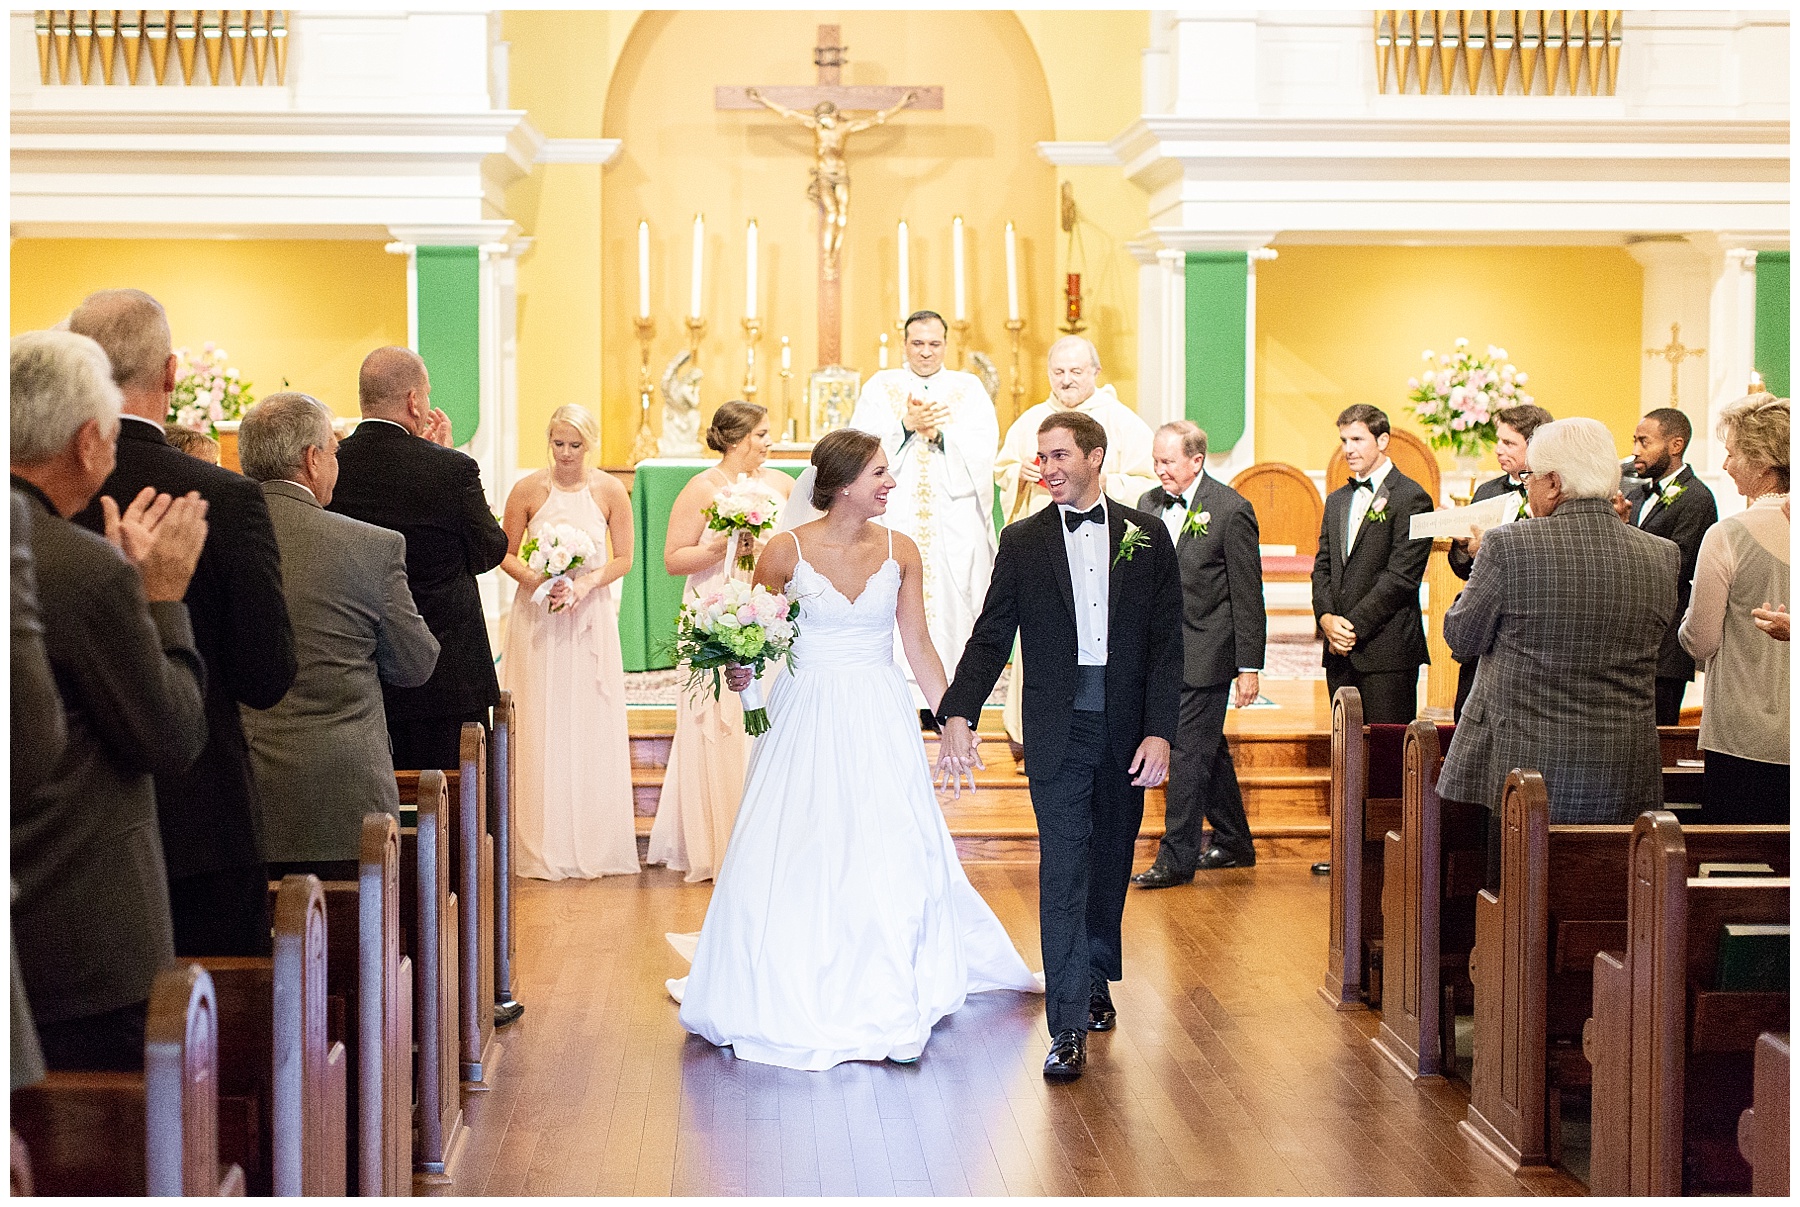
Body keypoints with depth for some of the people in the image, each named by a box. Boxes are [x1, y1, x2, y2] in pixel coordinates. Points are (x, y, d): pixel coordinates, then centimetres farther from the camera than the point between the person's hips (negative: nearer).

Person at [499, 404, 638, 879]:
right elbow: (506, 554, 4)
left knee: (592, 727, 3)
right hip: (537, 618, 0)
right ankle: (544, 847, 7)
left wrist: (585, 583, -14)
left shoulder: (611, 491, -2)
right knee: (539, 727, 0)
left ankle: (593, 844, 12)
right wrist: (538, 580, -14)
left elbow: (623, 559, 3)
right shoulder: (528, 490, -3)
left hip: (592, 618, 1)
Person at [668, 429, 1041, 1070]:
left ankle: (888, 1001, 12)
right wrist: (738, 672, -16)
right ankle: (777, 991, 21)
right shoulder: (787, 551, -7)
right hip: (806, 721, -2)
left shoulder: (900, 551, 1)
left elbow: (918, 644, 6)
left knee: (892, 857, -1)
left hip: (881, 722, 2)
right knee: (791, 859, 2)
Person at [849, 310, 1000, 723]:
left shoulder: (969, 388, 13)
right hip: (895, 515, 0)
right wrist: (906, 425, -13)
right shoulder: (881, 387, 13)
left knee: (953, 606, -5)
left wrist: (938, 434, -14)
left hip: (954, 521, 0)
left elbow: (984, 444, -1)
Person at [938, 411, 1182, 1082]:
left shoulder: (1146, 536, 4)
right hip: (1058, 729, -1)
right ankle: (1068, 1026, -7)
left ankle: (1095, 980, 35)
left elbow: (1167, 641, 1)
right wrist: (958, 714, -10)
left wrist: (1160, 730, -8)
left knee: (1110, 863, 14)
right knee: (1062, 869, -7)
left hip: (1127, 728, 1)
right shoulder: (1024, 541, 4)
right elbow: (991, 637, 3)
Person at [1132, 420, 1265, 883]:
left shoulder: (1232, 510, -11)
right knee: (1208, 750, 16)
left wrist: (1249, 666, -13)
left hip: (1205, 653, -7)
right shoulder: (1149, 505, 8)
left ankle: (1176, 858, -1)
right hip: (1162, 650, 7)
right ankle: (1234, 844, 28)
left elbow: (1248, 595, -11)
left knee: (1189, 752, -6)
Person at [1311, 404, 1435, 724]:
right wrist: (1327, 618, -4)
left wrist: (1354, 625, -13)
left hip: (1387, 650, -7)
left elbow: (1401, 576, -13)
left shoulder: (1411, 499, -6)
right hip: (1340, 650, 7)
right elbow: (1322, 567, 15)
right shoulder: (1337, 500, 18)